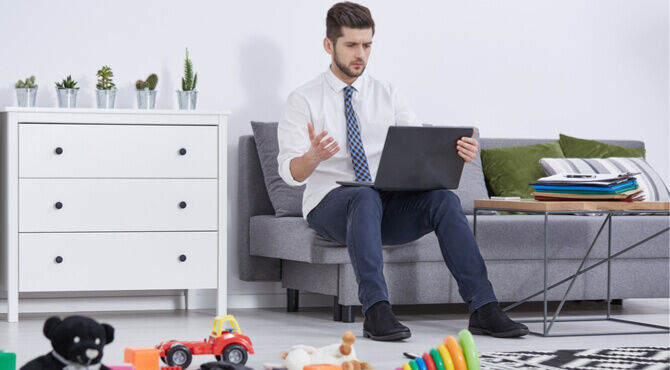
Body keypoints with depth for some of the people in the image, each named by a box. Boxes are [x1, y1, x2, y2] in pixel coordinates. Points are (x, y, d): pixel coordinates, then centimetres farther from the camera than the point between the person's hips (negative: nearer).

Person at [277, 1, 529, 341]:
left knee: (443, 199, -25)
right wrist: (313, 156, -34)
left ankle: (483, 309, -30)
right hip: (331, 206, -4)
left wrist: (457, 152, -20)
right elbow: (291, 171, -9)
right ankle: (376, 313, -45)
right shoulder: (304, 100, 2)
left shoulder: (388, 96, 14)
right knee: (366, 198, -38)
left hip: (388, 205, 4)